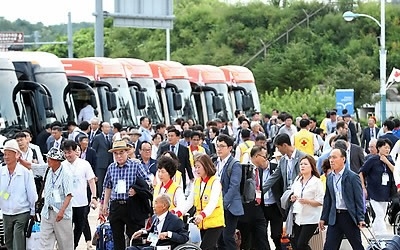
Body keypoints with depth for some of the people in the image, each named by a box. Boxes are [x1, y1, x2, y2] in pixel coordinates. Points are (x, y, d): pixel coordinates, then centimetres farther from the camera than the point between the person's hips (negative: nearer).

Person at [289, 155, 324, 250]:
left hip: (310, 219, -6)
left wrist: (307, 201, -25)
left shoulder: (316, 182, -8)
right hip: (298, 218, 7)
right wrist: (293, 198, 3)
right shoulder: (297, 181, 11)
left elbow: (320, 202, -12)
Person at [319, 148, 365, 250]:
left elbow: (359, 199, -9)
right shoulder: (330, 177, 9)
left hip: (349, 216, -5)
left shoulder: (353, 177, -9)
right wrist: (323, 218, 13)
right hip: (334, 217, 5)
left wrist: (360, 219, -13)